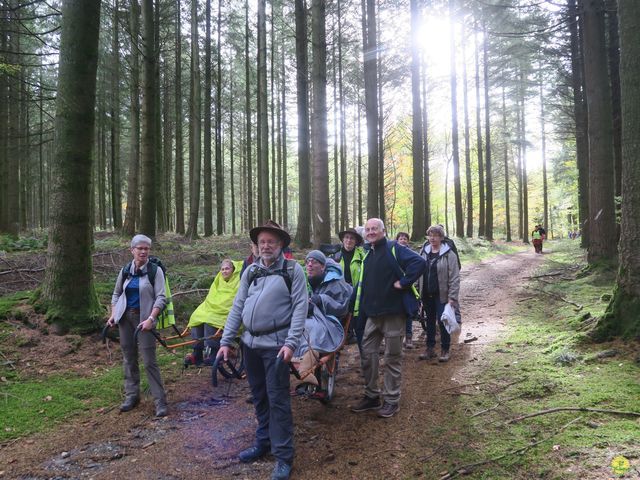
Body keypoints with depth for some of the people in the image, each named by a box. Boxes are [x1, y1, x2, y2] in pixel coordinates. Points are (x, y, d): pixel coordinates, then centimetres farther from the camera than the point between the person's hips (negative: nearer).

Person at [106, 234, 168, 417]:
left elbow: (161, 297, -11)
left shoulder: (155, 270, -6)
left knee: (149, 361, -7)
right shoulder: (125, 270, 7)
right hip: (125, 317, 5)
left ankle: (160, 401, 0)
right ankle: (131, 395, 24)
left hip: (144, 318, -4)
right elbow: (116, 294, 17)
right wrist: (113, 314, 4)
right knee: (129, 359, 11)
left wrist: (151, 319, -21)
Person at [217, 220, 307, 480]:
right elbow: (237, 307, 9)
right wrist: (226, 341, 5)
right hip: (250, 342, 5)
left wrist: (291, 343, -19)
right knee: (259, 396, 16)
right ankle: (263, 442, 32)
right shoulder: (250, 271, 9)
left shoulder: (292, 270, -5)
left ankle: (283, 457, 7)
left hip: (275, 344, -5)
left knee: (277, 399, -2)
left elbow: (300, 307, -10)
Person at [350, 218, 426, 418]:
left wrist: (403, 282, -20)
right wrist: (361, 309, 14)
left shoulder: (394, 249, -8)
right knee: (368, 354, 9)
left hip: (393, 313, -7)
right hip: (372, 314, 7)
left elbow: (419, 262, -22)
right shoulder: (367, 254, 15)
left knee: (392, 357, 3)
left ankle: (392, 400, 15)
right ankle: (371, 396, 24)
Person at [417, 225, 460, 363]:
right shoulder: (423, 252, 5)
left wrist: (452, 297, -16)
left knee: (442, 322, 1)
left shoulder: (448, 254, -9)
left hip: (442, 295, -5)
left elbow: (454, 277, -11)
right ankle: (430, 348, 25)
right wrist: (419, 290, 5)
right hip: (427, 295, 5)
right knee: (430, 321, 14)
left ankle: (445, 350, 15)